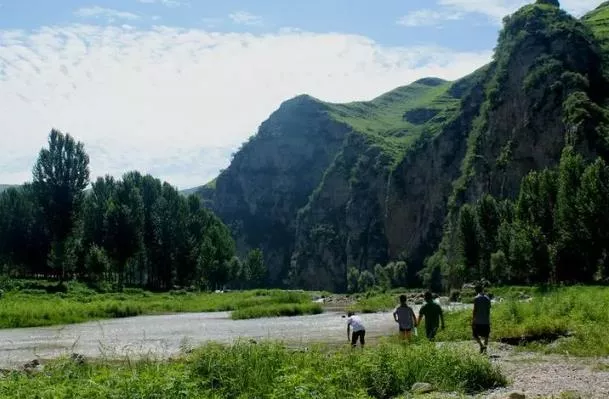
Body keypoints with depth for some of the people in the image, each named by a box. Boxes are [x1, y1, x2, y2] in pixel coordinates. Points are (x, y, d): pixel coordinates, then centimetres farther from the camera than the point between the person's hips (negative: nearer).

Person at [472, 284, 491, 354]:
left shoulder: (476, 298, -9)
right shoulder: (487, 298, 9)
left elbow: (475, 310, -12)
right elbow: (488, 310, 12)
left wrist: (472, 321, -7)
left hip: (478, 321, -5)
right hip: (486, 321, 5)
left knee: (475, 334, 6)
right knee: (485, 335, 10)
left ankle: (481, 345, -13)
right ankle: (485, 349, 7)